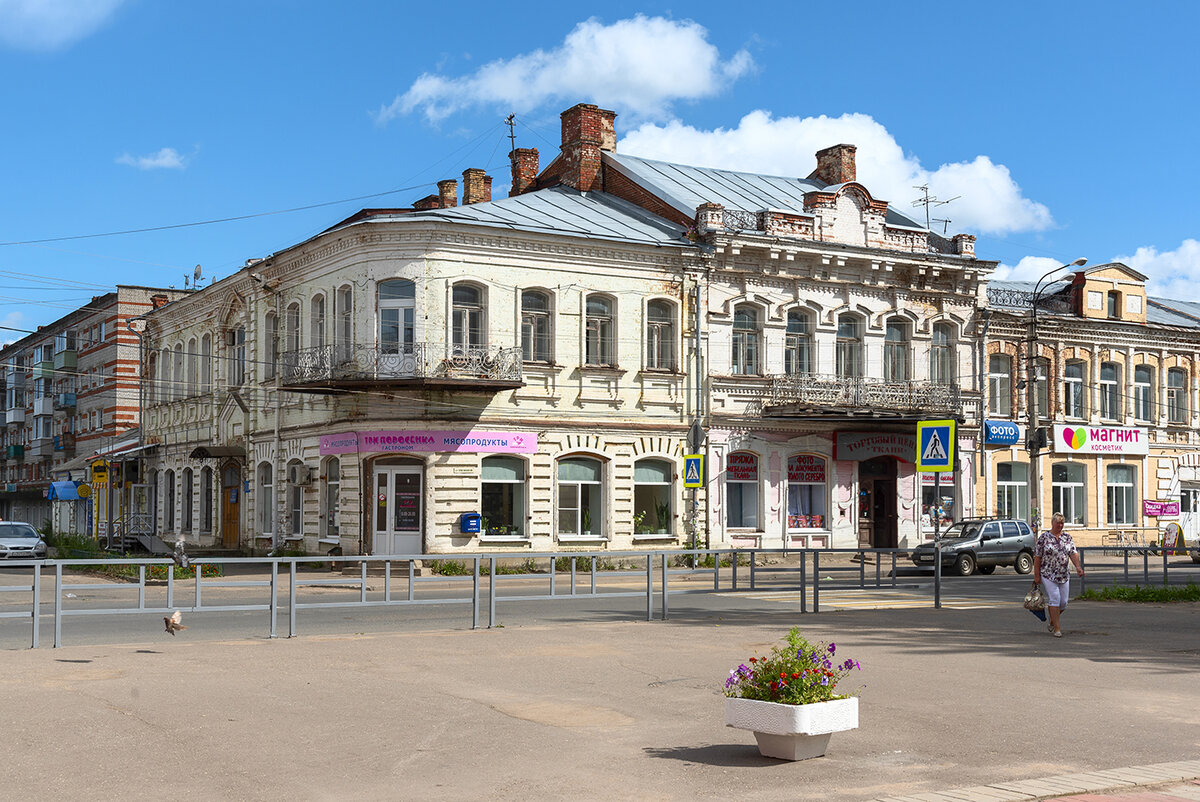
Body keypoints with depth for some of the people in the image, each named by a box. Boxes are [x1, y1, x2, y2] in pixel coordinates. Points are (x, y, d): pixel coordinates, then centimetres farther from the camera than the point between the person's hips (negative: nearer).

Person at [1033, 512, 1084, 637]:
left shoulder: (1068, 538, 7)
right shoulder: (1044, 537, -4)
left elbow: (1073, 553, -3)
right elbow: (1037, 557, -4)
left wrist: (1078, 566, -22)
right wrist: (1036, 575, -7)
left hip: (1064, 575, 4)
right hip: (1048, 574, -4)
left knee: (1063, 602, 5)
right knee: (1054, 599, -12)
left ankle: (1053, 621, 32)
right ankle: (1056, 628, -8)